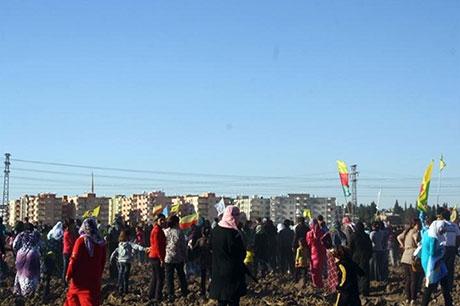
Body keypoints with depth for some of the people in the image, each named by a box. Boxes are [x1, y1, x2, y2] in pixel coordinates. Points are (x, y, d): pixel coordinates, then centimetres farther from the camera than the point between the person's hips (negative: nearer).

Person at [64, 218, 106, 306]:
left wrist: (69, 274, -4)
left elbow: (74, 259, -13)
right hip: (94, 278, 3)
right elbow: (102, 261, 10)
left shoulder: (81, 240, -12)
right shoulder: (101, 242, 1)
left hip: (80, 277, -3)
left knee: (72, 296, 17)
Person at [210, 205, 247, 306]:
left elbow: (211, 247, 14)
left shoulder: (215, 230, 0)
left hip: (217, 271, 6)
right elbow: (241, 253, -15)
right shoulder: (233, 233, -21)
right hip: (233, 272, -6)